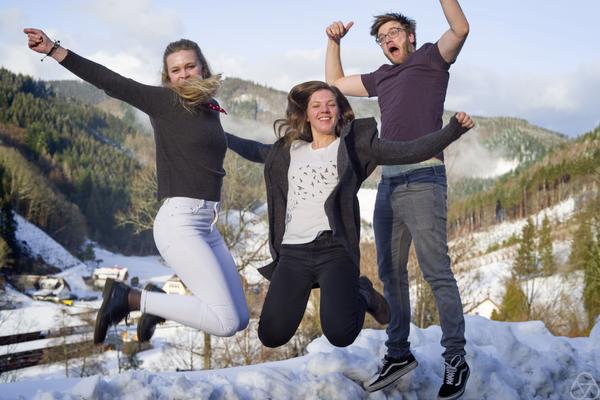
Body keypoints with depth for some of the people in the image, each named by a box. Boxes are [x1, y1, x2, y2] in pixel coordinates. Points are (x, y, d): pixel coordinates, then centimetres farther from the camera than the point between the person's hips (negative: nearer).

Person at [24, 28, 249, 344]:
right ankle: (126, 298, -5)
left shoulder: (210, 108, 14)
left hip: (207, 227, 8)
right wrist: (55, 51, -17)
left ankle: (156, 302, 21)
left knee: (240, 320, 8)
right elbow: (112, 83, -10)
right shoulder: (164, 100, -3)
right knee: (225, 322, -16)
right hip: (178, 222, -8)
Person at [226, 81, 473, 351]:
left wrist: (453, 129, -14)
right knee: (271, 336, -4)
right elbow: (254, 150, 39)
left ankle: (360, 294, 16)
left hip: (334, 248, -4)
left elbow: (409, 151, -3)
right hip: (293, 252, 4)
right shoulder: (289, 150, 18)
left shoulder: (355, 145, 7)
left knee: (340, 335, -20)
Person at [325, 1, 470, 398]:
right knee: (391, 272, 9)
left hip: (423, 180, -7)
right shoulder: (382, 77, 22)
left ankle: (456, 361, -4)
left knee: (437, 271, -10)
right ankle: (399, 354, 18)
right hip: (388, 183, 7)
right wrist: (334, 41, 24)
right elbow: (335, 82, 33)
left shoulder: (430, 58, 6)